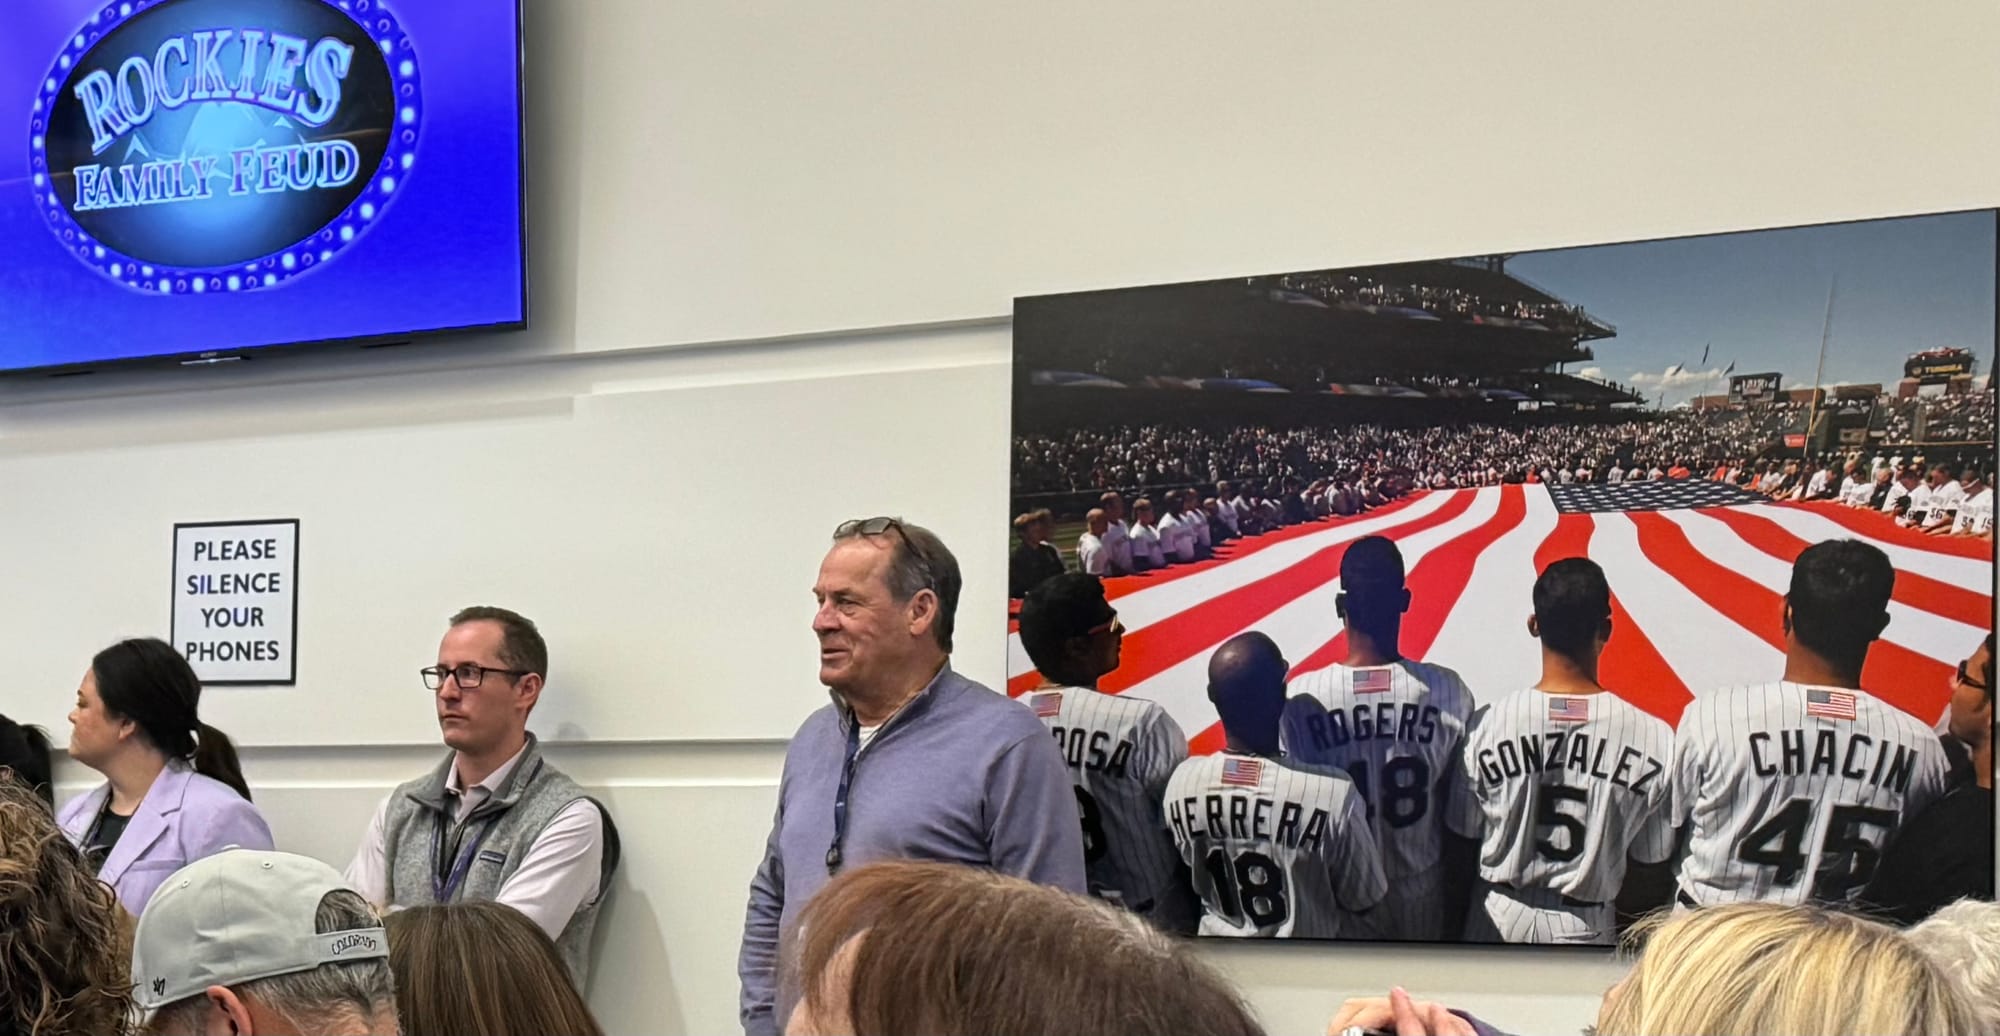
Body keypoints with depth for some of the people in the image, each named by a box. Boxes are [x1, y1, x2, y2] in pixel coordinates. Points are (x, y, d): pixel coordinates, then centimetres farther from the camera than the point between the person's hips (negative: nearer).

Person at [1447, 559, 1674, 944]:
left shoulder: (1488, 724, -13)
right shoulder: (1652, 737, -15)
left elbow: (1462, 844, -3)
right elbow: (1653, 863, -6)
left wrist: (1455, 930, 11)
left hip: (1501, 920, 1)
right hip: (1586, 928, 0)